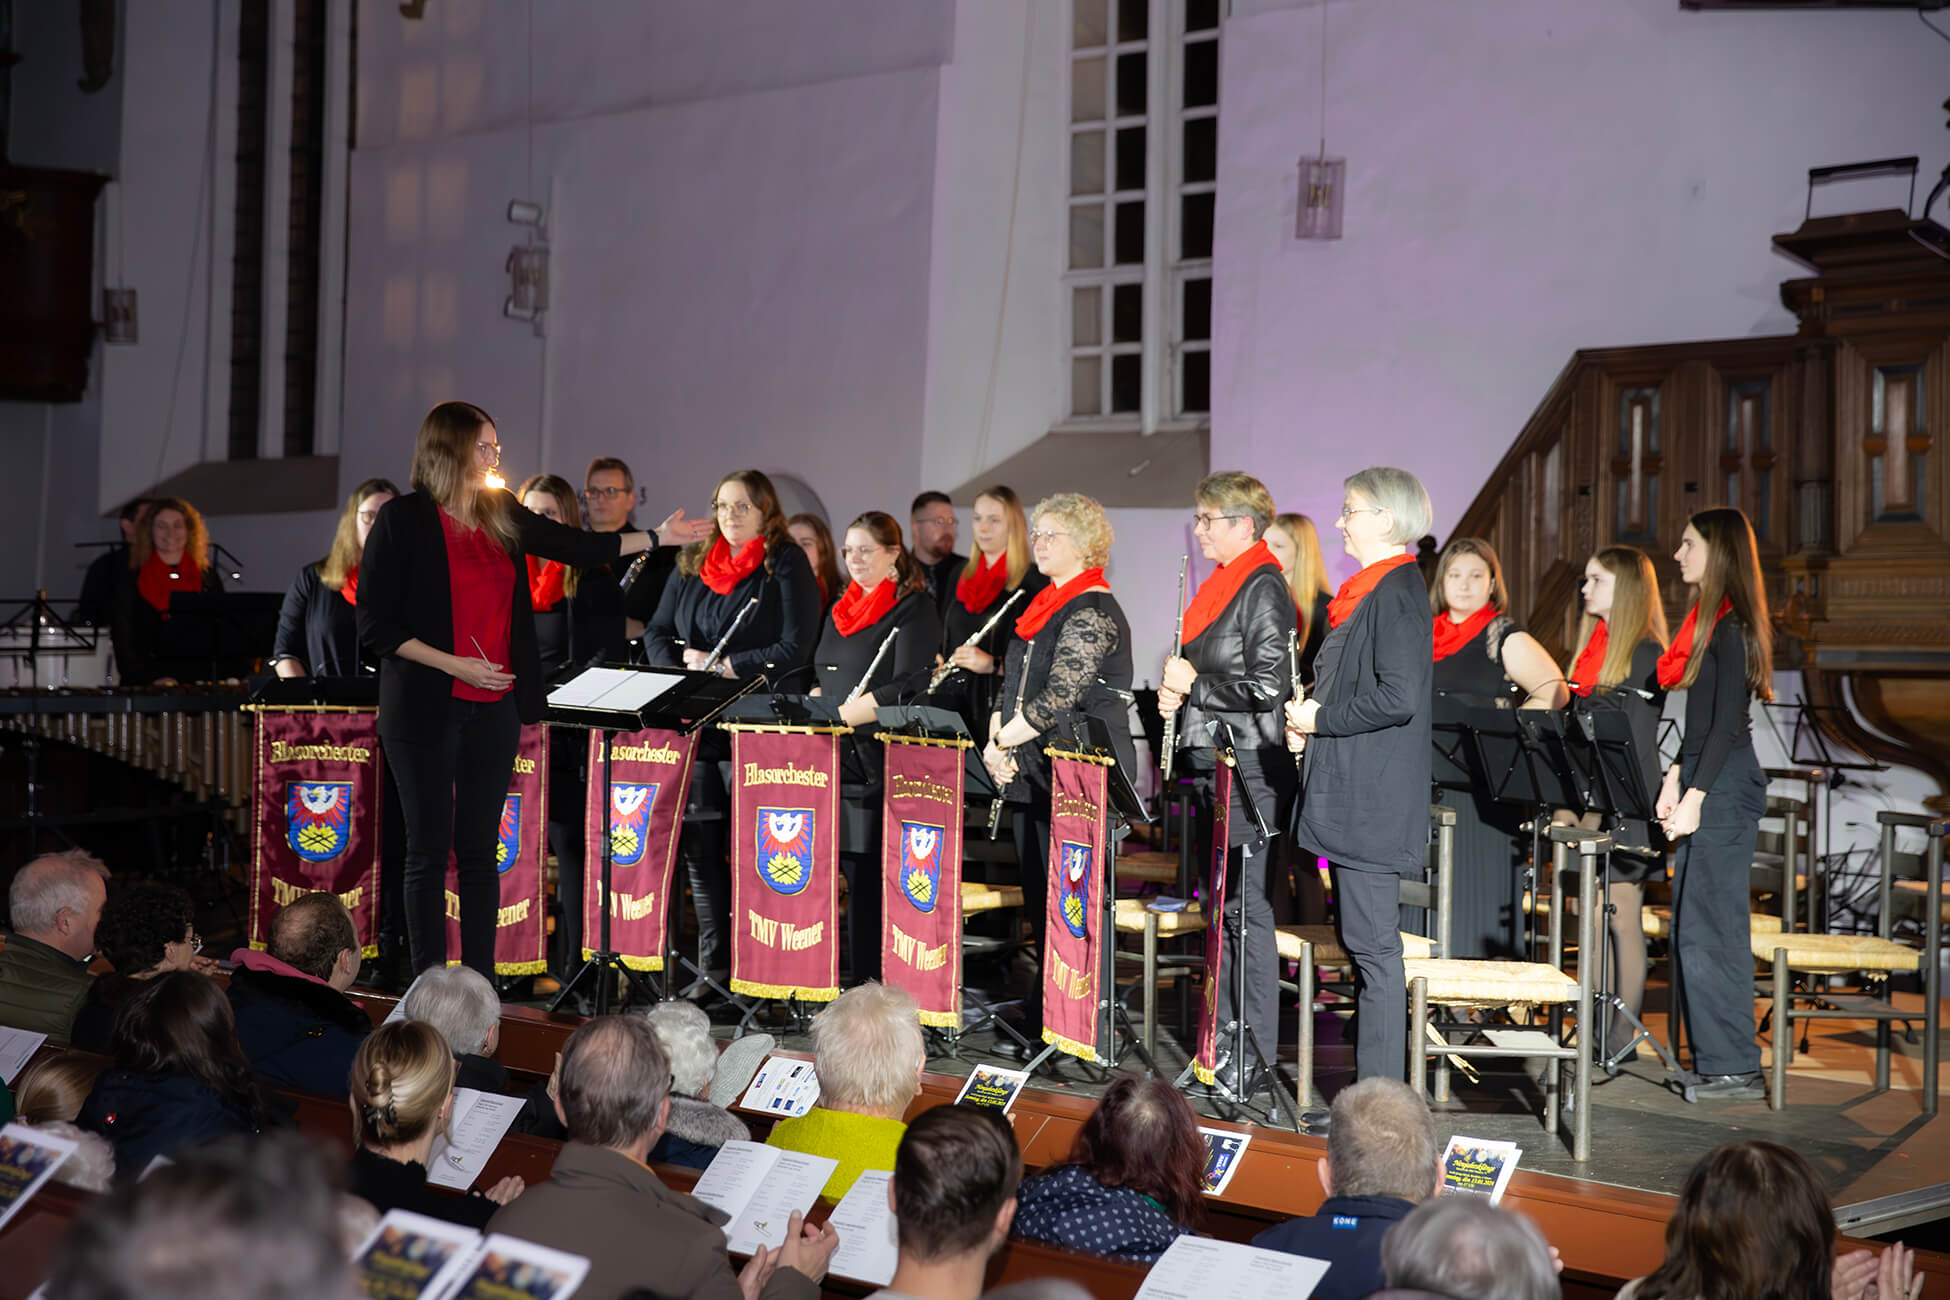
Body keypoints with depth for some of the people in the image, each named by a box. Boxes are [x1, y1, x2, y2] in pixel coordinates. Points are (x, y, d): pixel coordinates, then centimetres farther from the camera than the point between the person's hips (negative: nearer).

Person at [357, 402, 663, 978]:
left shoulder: (503, 516, 9)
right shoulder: (404, 519, -7)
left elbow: (578, 546, 20)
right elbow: (375, 625, -9)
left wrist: (657, 538, 17)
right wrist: (455, 664, -16)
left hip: (493, 708, 5)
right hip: (425, 709, -5)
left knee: (479, 849, 9)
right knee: (429, 850, 2)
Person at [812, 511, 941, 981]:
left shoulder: (914, 609, -4)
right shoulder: (841, 609, 20)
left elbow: (907, 688, -15)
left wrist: (842, 716, -19)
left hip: (882, 761, -7)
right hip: (838, 759, 7)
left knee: (868, 875, -8)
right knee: (851, 871, 7)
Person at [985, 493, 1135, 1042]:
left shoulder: (1094, 611, -12)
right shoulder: (1044, 607, 17)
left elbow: (1059, 697, -20)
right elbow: (1012, 686, 18)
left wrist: (1003, 739, -12)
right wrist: (996, 744, 2)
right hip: (1035, 772, 9)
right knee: (1037, 891, 12)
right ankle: (1042, 1004, 21)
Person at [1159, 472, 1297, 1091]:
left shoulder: (1264, 588, -13)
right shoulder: (1222, 586, 16)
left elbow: (1269, 686, -20)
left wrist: (1195, 684, -13)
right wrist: (1177, 690, 8)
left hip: (1249, 767, -10)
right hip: (1212, 761, 10)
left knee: (1244, 905, -5)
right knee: (1216, 902, 13)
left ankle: (1255, 1050, 2)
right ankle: (1222, 1034, 22)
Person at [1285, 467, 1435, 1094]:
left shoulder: (1396, 592, -14)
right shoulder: (1371, 590, 17)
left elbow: (1398, 697, -24)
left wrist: (1321, 718, -13)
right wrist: (1309, 718, 9)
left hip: (1371, 802, -11)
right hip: (1354, 797, 11)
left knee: (1372, 945, -6)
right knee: (1363, 942, 13)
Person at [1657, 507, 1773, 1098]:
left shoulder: (1731, 626, -13)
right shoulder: (1707, 620, 16)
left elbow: (1727, 723, -17)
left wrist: (1695, 796, -18)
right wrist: (1675, 778, 14)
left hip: (1724, 788, -10)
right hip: (1704, 784, 10)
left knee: (1710, 927, -7)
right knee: (1691, 926, 11)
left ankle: (1735, 1067, -1)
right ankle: (1711, 1057, 18)